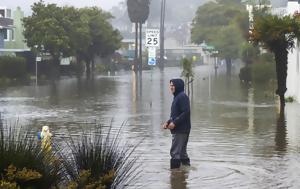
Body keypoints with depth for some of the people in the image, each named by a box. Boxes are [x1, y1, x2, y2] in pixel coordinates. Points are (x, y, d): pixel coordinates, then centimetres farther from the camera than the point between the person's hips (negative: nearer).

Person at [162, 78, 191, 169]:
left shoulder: (182, 97, -13)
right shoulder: (177, 97, 17)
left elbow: (186, 112, -21)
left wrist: (174, 123, -20)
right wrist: (168, 122, 7)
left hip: (181, 130, -10)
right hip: (178, 130, 10)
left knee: (175, 152, -9)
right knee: (182, 151, 15)